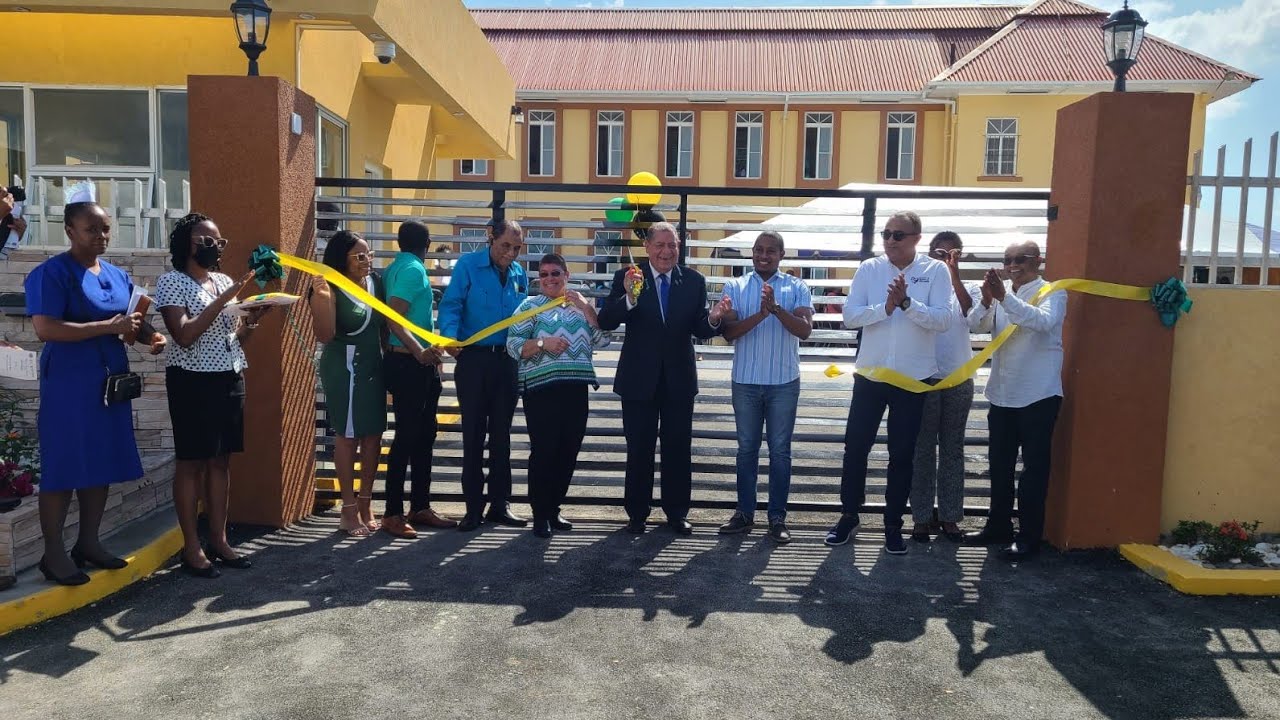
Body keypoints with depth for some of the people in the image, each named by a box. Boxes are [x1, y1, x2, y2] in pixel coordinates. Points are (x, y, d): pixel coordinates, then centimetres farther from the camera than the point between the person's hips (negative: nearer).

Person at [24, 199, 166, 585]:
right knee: (63, 466, -2)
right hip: (68, 382, -7)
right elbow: (45, 329, -20)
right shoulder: (51, 273, -9)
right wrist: (109, 327, -23)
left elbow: (130, 321, 22)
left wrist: (148, 336, -1)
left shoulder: (118, 275, 13)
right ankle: (53, 552, 8)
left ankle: (88, 542, 22)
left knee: (103, 464, 10)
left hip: (110, 380, 7)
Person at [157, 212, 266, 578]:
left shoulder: (224, 281, 13)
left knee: (221, 460, 10)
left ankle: (219, 540, 19)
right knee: (191, 463, 0)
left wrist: (252, 320, -3)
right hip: (193, 382, -6)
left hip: (231, 379, 7)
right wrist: (224, 299, -21)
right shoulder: (172, 282, -7)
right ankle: (192, 548, 8)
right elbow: (185, 336, -19)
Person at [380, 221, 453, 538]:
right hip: (409, 364, -10)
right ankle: (393, 513, 2)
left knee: (423, 435, 12)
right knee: (407, 435, -5)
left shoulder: (396, 268, 15)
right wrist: (419, 351, -33)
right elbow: (394, 317, -23)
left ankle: (420, 507, 20)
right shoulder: (413, 269, -12)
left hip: (419, 363, 10)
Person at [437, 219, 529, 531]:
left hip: (506, 361, 4)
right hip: (473, 358, -4)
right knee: (473, 434, 2)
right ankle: (474, 507, 10)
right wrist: (450, 337, -28)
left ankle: (500, 504, 19)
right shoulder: (468, 265, -5)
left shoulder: (519, 275, 9)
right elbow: (450, 305, -12)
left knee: (501, 434, 10)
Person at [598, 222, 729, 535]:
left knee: (678, 448, 11)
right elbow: (605, 322, -16)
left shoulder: (694, 281, -1)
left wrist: (713, 319, -24)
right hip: (639, 379, -2)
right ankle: (637, 514, 23)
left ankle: (677, 512, 26)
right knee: (639, 449, 9)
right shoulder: (627, 277, -7)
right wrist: (629, 298, -32)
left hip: (679, 379, 2)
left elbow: (699, 331, -2)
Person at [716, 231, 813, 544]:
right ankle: (745, 513, 19)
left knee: (780, 450, 5)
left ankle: (778, 517, 13)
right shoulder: (735, 287, 3)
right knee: (746, 448, 9)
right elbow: (729, 331, -7)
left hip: (784, 382, -1)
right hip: (745, 381, 1)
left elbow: (805, 330, -11)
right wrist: (760, 314, -23)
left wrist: (776, 308, -26)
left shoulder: (797, 287, 1)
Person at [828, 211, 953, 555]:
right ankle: (849, 515, 26)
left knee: (902, 455, 10)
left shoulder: (935, 271, -4)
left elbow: (943, 320, -14)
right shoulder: (869, 269, -1)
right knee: (855, 447, 8)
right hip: (870, 375, 1)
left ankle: (893, 524, 24)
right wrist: (885, 307, -23)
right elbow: (850, 316, -9)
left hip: (913, 378, -1)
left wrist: (907, 302, -26)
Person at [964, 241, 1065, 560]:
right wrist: (987, 300, -21)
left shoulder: (1052, 293, -5)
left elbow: (1043, 320, -26)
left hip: (1038, 395, -6)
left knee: (1034, 467, 1)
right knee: (999, 465, 13)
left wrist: (1004, 297, -35)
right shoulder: (1002, 295, 11)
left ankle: (1029, 537, 8)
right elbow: (975, 325, -2)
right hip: (1002, 394, 6)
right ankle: (998, 527, 25)